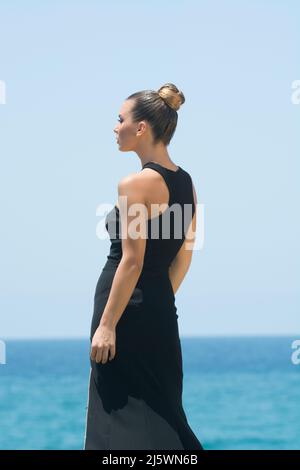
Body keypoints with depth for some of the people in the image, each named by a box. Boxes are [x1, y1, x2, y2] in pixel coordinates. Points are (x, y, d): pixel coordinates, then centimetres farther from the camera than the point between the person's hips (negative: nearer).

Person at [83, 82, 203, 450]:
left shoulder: (136, 184, -15)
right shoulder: (185, 182, 9)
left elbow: (132, 261, -19)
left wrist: (106, 325, -17)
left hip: (129, 306, -8)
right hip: (162, 309, 8)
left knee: (121, 411, -1)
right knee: (160, 405, 14)